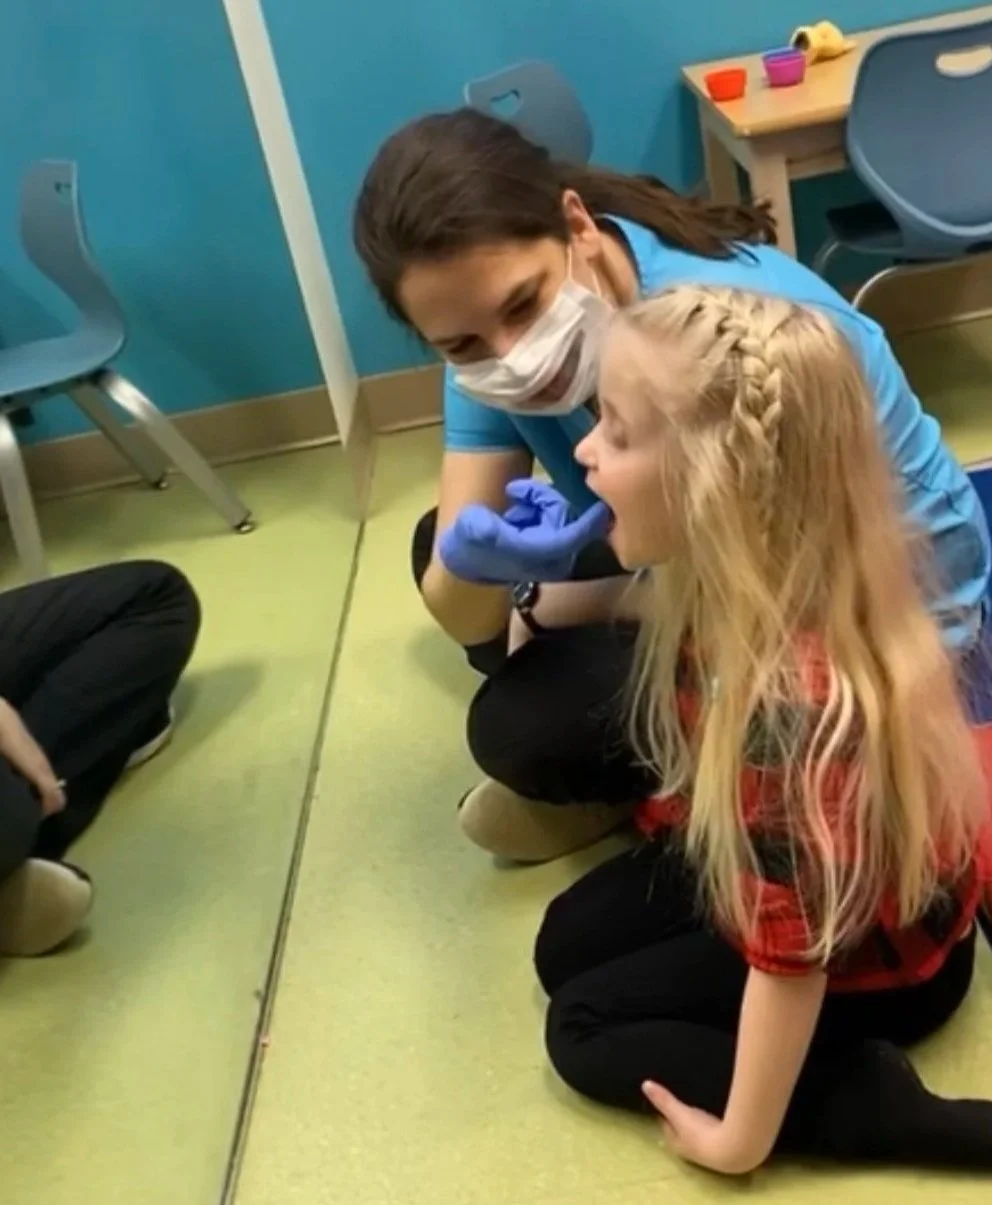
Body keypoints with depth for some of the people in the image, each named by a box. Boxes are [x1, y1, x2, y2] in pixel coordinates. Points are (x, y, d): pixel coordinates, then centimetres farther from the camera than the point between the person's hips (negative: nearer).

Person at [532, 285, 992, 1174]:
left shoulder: (792, 701, -43)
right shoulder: (735, 582, -18)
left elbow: (792, 955, -31)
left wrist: (741, 1138, -18)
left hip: (874, 956, -8)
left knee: (584, 1028, -1)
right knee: (567, 945, 14)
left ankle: (881, 1109, -5)